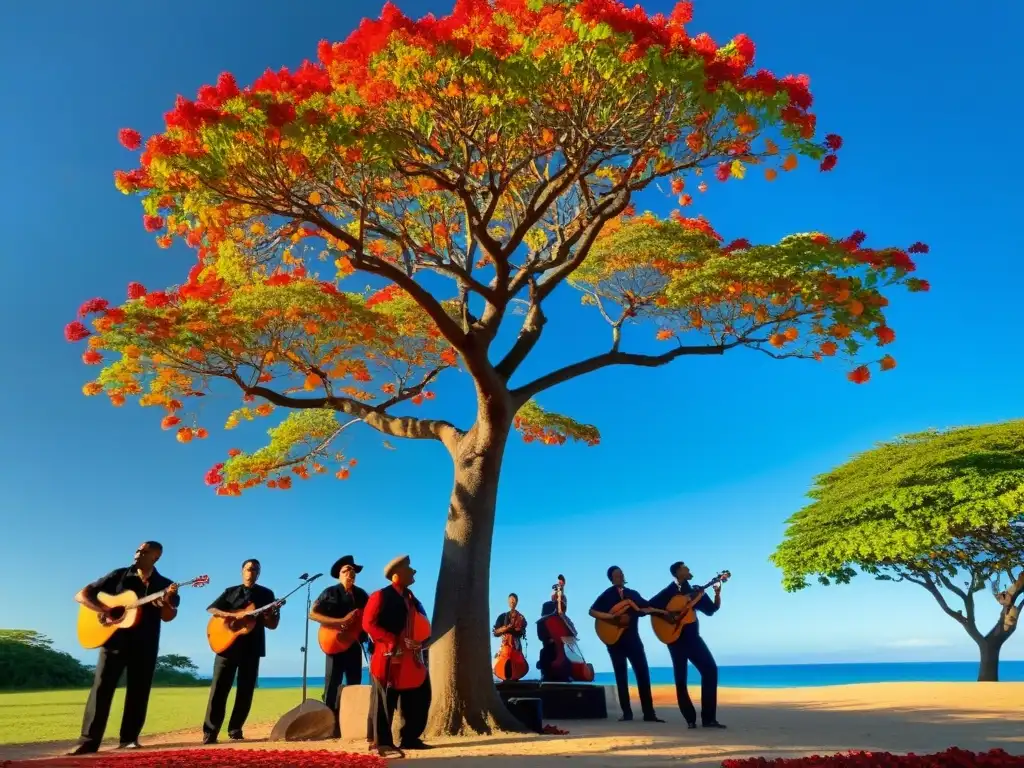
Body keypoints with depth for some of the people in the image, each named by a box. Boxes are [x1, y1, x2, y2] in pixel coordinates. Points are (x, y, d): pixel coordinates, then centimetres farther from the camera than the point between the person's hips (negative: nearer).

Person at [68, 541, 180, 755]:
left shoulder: (164, 585, 4)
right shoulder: (119, 575, 3)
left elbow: (168, 617, -5)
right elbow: (81, 595, 3)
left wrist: (167, 600, -26)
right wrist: (103, 610, -14)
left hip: (145, 644, 1)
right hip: (114, 640, 0)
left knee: (138, 690, 3)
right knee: (101, 687, -6)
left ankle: (129, 738, 13)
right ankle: (89, 741, -2)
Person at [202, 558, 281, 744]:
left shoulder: (266, 594, 8)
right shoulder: (230, 592, 11)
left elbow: (273, 625, 4)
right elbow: (211, 609, 1)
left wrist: (273, 614, -19)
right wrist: (230, 615, -16)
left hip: (252, 648, 0)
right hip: (227, 645, 0)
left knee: (245, 692, 3)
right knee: (219, 689, -4)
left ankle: (235, 730, 13)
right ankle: (210, 732, 0)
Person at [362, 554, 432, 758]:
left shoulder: (411, 598, 17)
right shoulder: (381, 596, -8)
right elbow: (369, 624, -16)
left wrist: (419, 643, 0)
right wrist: (398, 641, -21)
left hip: (411, 660, 8)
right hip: (390, 657, -8)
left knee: (417, 700, 10)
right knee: (385, 702, 0)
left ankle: (409, 738, 21)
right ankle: (383, 743, 9)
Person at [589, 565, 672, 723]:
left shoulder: (633, 593, 10)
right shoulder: (607, 595, -1)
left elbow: (647, 607, 12)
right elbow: (592, 611, -8)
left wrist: (663, 612, -3)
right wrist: (610, 617, -19)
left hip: (633, 638, 3)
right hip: (615, 640, -2)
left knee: (643, 673, -4)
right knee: (621, 676, 4)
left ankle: (649, 713, 0)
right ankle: (627, 712, 12)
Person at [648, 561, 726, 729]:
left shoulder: (694, 591, 12)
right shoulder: (668, 592, -3)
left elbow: (711, 609, 6)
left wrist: (717, 593, -7)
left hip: (692, 636, 4)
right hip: (676, 638, -4)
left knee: (711, 669, -8)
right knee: (681, 678, -2)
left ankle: (708, 717, -3)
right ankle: (690, 719, 9)